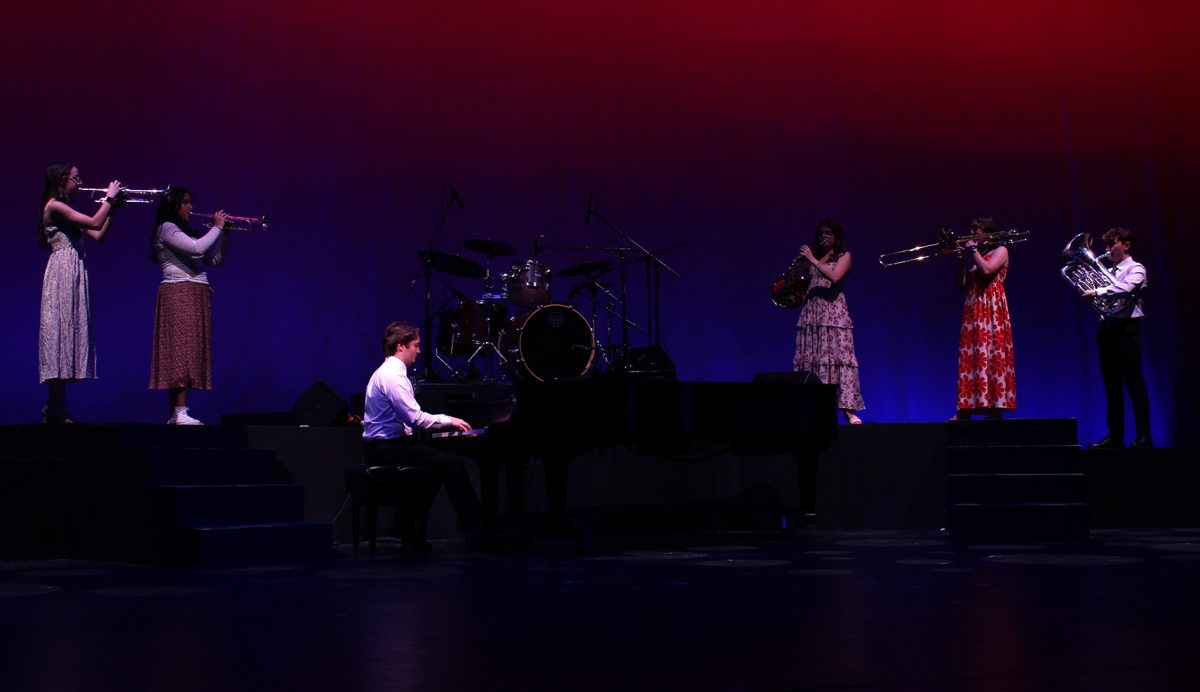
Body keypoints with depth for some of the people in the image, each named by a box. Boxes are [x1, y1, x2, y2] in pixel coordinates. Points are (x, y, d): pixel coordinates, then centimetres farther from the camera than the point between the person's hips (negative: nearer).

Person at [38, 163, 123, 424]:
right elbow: (95, 223, -18)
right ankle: (56, 408, -10)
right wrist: (109, 198, -5)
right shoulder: (55, 206, -8)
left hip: (74, 274, 9)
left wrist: (113, 210, 8)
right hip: (62, 273, -9)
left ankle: (56, 407, 11)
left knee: (71, 332, 8)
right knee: (61, 330, -10)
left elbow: (98, 235, 14)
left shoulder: (66, 210, 20)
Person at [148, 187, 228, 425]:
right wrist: (217, 227, -7)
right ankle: (180, 413, -20)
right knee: (182, 351, -15)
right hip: (179, 294, -9)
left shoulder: (189, 232, 23)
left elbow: (214, 260, 21)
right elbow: (197, 248, -19)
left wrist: (224, 234, 10)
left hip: (196, 296, 9)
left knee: (189, 351, 4)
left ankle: (175, 414, 4)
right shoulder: (167, 228, -4)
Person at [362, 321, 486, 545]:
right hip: (385, 448, -11)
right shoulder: (392, 375, -16)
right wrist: (448, 420, -10)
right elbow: (415, 418, -21)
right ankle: (475, 531, -10)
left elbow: (409, 417, 17)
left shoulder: (390, 371, 16)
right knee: (452, 464, -16)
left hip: (383, 444, 11)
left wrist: (445, 421, 11)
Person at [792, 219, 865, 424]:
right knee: (809, 358, -3)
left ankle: (849, 410, -15)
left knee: (839, 356, -12)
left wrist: (813, 260, -8)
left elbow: (834, 276, -12)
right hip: (811, 311, 5)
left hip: (834, 312, -5)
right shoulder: (814, 256, 20)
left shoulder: (844, 256, 7)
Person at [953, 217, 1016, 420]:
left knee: (990, 355, -11)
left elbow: (987, 270, -16)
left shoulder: (1000, 251, 4)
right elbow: (962, 285, 15)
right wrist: (964, 260, 7)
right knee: (971, 357, -1)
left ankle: (993, 408, -13)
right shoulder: (975, 257, 21)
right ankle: (965, 409, -5)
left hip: (991, 310, -6)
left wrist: (974, 250, -4)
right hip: (972, 311, 6)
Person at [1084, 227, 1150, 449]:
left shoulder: (1136, 269, -2)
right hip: (1108, 328, 7)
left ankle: (1144, 437, -5)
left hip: (1127, 328, -7)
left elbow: (1125, 287, -22)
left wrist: (1097, 291, -23)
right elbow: (1089, 288, 10)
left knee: (1134, 384, -7)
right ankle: (1115, 436, 12)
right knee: (1112, 386, 8)